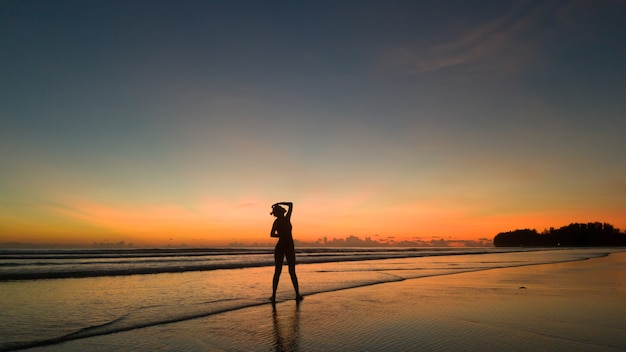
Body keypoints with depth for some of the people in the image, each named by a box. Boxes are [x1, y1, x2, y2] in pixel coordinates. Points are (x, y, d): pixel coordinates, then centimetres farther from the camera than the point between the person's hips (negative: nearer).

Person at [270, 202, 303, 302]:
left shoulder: (276, 221, 2)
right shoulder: (287, 218, -6)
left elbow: (272, 234, -4)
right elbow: (291, 204, 5)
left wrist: (281, 235, 10)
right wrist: (278, 204, 6)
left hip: (280, 247, 3)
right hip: (289, 247, -2)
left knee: (277, 272, 6)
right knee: (292, 272, 5)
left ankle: (273, 295, 0)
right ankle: (297, 295, 6)